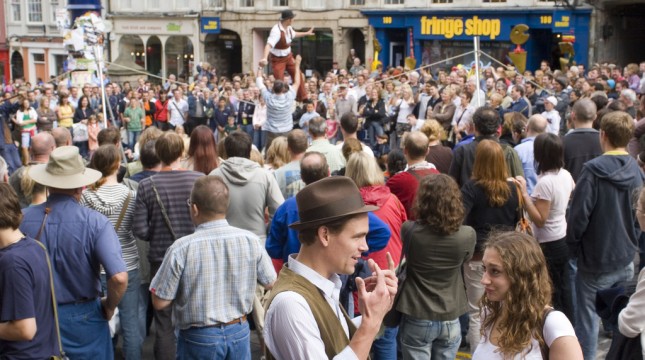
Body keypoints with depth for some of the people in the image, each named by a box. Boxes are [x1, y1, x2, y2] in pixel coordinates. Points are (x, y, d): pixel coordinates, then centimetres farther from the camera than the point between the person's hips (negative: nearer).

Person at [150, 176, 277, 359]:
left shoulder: (181, 248, -20)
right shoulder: (250, 240, -11)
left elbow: (159, 302, -12)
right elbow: (270, 282, 2)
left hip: (198, 338, -2)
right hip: (239, 332, 2)